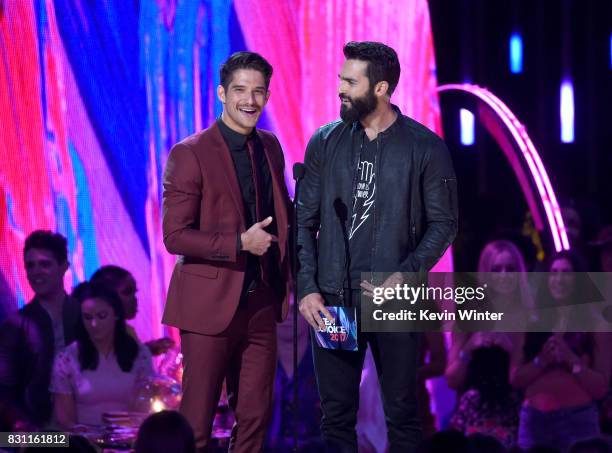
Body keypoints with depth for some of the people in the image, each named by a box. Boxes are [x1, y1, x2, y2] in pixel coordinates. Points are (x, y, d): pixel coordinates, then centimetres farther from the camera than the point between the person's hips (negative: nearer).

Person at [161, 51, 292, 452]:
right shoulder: (190, 154, -11)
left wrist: (287, 276, 7)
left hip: (261, 301, 6)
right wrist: (240, 243, -23)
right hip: (211, 304, -6)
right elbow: (175, 236, -14)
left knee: (255, 417, 9)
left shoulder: (270, 147, 9)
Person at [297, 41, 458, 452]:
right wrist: (307, 288, -3)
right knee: (336, 416, 6)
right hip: (332, 300, 2)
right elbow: (305, 221, 7)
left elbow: (443, 222, 0)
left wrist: (408, 273, -14)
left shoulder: (425, 147, -2)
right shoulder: (325, 142, 6)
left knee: (402, 414, 2)